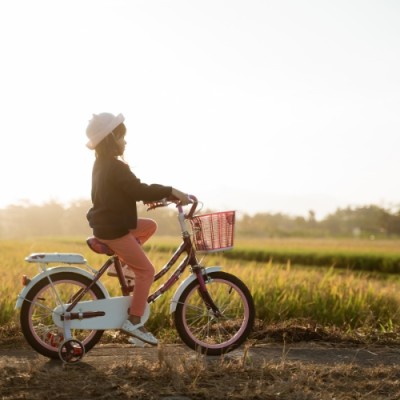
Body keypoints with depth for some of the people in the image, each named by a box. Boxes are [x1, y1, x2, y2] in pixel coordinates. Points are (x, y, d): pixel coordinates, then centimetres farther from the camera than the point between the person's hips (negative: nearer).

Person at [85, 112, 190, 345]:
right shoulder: (116, 167, -20)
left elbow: (131, 191, 17)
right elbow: (139, 190, -26)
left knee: (150, 226, 23)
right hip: (113, 229, -10)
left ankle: (120, 262, 15)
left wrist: (160, 194, 13)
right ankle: (133, 322, -5)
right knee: (146, 270, -6)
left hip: (108, 223, 10)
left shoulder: (102, 164, 12)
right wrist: (172, 191, -22)